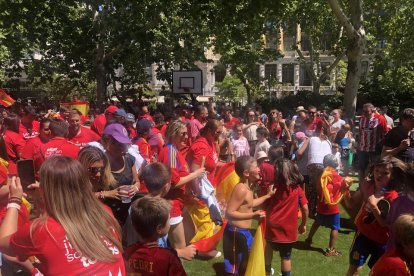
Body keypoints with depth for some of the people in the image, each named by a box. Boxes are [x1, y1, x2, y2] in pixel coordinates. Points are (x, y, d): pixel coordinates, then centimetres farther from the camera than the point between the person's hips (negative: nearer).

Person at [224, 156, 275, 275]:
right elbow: (229, 213, -28)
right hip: (236, 233, -10)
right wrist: (253, 215, -31)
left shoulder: (248, 187, 7)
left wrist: (268, 195, 23)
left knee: (244, 265, 26)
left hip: (244, 232, 10)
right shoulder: (241, 189, -25)